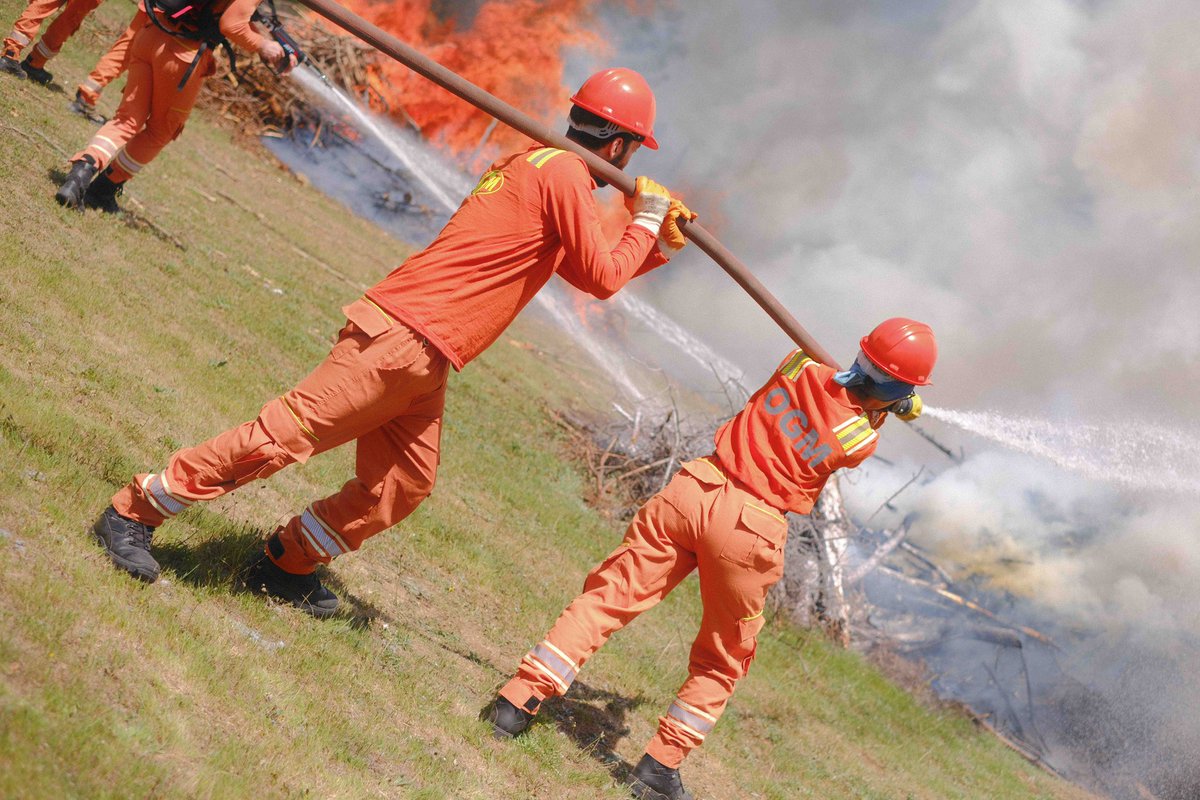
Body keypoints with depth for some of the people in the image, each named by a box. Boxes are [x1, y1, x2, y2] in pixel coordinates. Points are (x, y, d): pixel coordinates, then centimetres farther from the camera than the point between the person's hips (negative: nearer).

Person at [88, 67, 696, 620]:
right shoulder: (565, 171, -7)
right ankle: (133, 514, -5)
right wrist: (645, 222, 6)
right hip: (400, 336, -10)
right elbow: (602, 278, -9)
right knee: (282, 437, -12)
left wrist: (659, 245, 20)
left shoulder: (534, 165, 23)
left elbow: (585, 272, 30)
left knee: (403, 484, 14)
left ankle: (286, 565, 26)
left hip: (423, 363, 10)